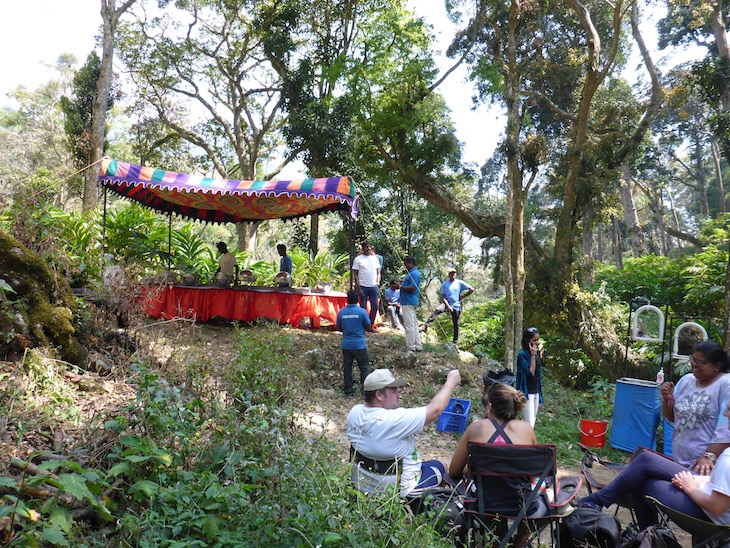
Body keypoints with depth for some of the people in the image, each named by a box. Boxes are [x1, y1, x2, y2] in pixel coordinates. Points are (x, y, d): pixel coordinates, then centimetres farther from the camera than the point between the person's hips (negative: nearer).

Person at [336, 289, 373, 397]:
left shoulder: (341, 312, -1)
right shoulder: (362, 311, -11)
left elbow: (339, 328, 10)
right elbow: (369, 328, -5)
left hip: (346, 345, 3)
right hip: (359, 345, -3)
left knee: (347, 368, 11)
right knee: (364, 367, 9)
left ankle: (349, 391, 15)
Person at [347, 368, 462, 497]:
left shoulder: (354, 412, -10)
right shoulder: (394, 420, -32)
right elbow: (435, 409, -25)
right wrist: (451, 381, -12)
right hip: (398, 490, -7)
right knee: (441, 467, 17)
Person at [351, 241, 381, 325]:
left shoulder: (374, 258, 13)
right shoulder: (358, 259, 1)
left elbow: (378, 273, 16)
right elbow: (355, 275, -3)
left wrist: (378, 283, 1)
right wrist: (358, 288, -10)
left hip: (374, 287, 4)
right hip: (363, 287, -3)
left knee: (375, 306, 1)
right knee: (363, 307, 1)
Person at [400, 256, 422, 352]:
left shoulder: (414, 274, -14)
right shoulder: (411, 273, 19)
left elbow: (412, 288, -21)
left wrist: (401, 287, -14)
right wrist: (401, 283, 13)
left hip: (409, 302, -11)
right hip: (409, 302, 11)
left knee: (409, 325, -8)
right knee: (414, 324, 13)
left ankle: (410, 347, -4)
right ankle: (418, 346, 19)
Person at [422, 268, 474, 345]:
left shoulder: (460, 283, 3)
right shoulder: (444, 284, 5)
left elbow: (471, 289, 2)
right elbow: (443, 297, -1)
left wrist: (462, 296, 1)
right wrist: (448, 306, -16)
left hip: (456, 306, 0)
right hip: (447, 304, 0)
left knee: (456, 324, 4)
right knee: (436, 310, -29)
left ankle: (456, 341, 16)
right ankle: (426, 325, -39)